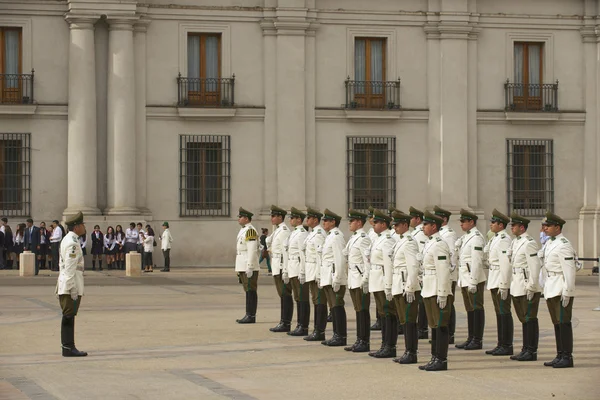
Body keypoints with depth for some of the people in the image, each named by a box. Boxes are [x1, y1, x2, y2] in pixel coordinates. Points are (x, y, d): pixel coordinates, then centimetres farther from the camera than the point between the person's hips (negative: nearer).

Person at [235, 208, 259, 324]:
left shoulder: (250, 231, -14)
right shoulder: (243, 230, 18)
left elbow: (252, 250, -20)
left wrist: (249, 268, -23)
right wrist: (240, 268, 22)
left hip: (250, 267, -10)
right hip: (243, 267, 10)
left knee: (251, 291, -7)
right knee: (248, 291, 11)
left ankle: (251, 316, -6)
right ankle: (249, 315, 14)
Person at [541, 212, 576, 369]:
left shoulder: (563, 245, -15)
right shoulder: (550, 243, 15)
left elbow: (569, 270, -19)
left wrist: (566, 292, -21)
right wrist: (545, 287, 20)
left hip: (561, 289, -10)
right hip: (551, 288, 10)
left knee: (564, 322, -7)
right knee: (557, 323, 12)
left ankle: (567, 357, -4)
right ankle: (560, 356, 18)